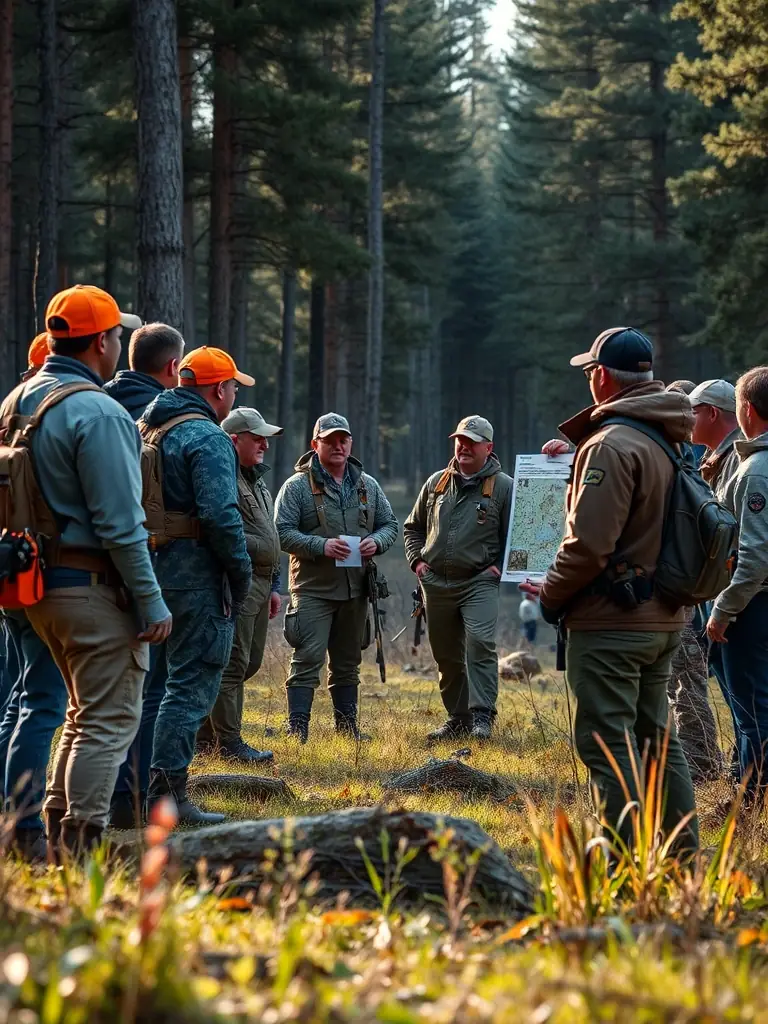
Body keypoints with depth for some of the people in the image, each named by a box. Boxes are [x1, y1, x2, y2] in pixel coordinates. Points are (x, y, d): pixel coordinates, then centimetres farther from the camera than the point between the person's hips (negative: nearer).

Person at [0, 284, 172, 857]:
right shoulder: (98, 413, -17)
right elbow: (119, 523, -19)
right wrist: (152, 601, -15)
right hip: (95, 587, -9)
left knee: (85, 713, 20)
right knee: (109, 719, -3)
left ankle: (60, 839, 22)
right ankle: (84, 848, -4)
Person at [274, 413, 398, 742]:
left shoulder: (367, 486, 12)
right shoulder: (297, 486, -4)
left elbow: (390, 524, 16)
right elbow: (282, 531, -11)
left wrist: (376, 542, -7)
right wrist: (321, 546, -23)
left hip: (355, 590, 5)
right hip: (313, 589, -5)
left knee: (348, 663, 14)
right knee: (307, 660, -12)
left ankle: (348, 728, 22)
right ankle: (297, 731, -11)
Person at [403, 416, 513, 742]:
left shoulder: (503, 487, -1)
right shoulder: (436, 483, 12)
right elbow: (413, 527, 22)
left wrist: (500, 567, -10)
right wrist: (416, 560, 8)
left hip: (480, 583, -5)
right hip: (436, 583, 5)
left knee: (480, 643, -21)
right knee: (447, 654, 9)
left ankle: (482, 716, -20)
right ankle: (458, 718, 19)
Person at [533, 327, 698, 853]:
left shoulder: (611, 446, -18)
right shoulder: (673, 440, 10)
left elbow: (588, 543, -22)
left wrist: (551, 596, -7)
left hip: (611, 622, -9)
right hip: (665, 618, 9)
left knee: (607, 741, -4)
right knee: (656, 735, 17)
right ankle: (684, 855, 21)